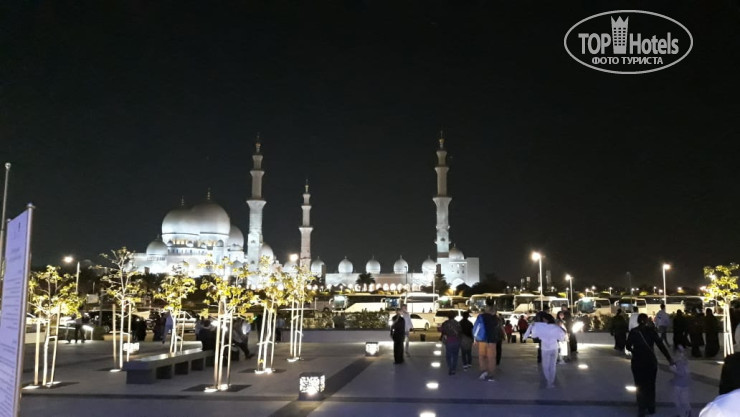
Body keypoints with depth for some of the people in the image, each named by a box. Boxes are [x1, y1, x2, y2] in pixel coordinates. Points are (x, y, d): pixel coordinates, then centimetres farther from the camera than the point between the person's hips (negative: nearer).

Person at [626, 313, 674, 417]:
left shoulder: (633, 332, -6)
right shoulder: (651, 331, -8)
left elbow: (628, 347, -2)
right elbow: (661, 345, -12)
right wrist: (669, 359, -9)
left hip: (637, 362, 0)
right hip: (650, 362, 0)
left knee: (640, 387, 12)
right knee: (650, 386, 17)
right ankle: (651, 408, 26)